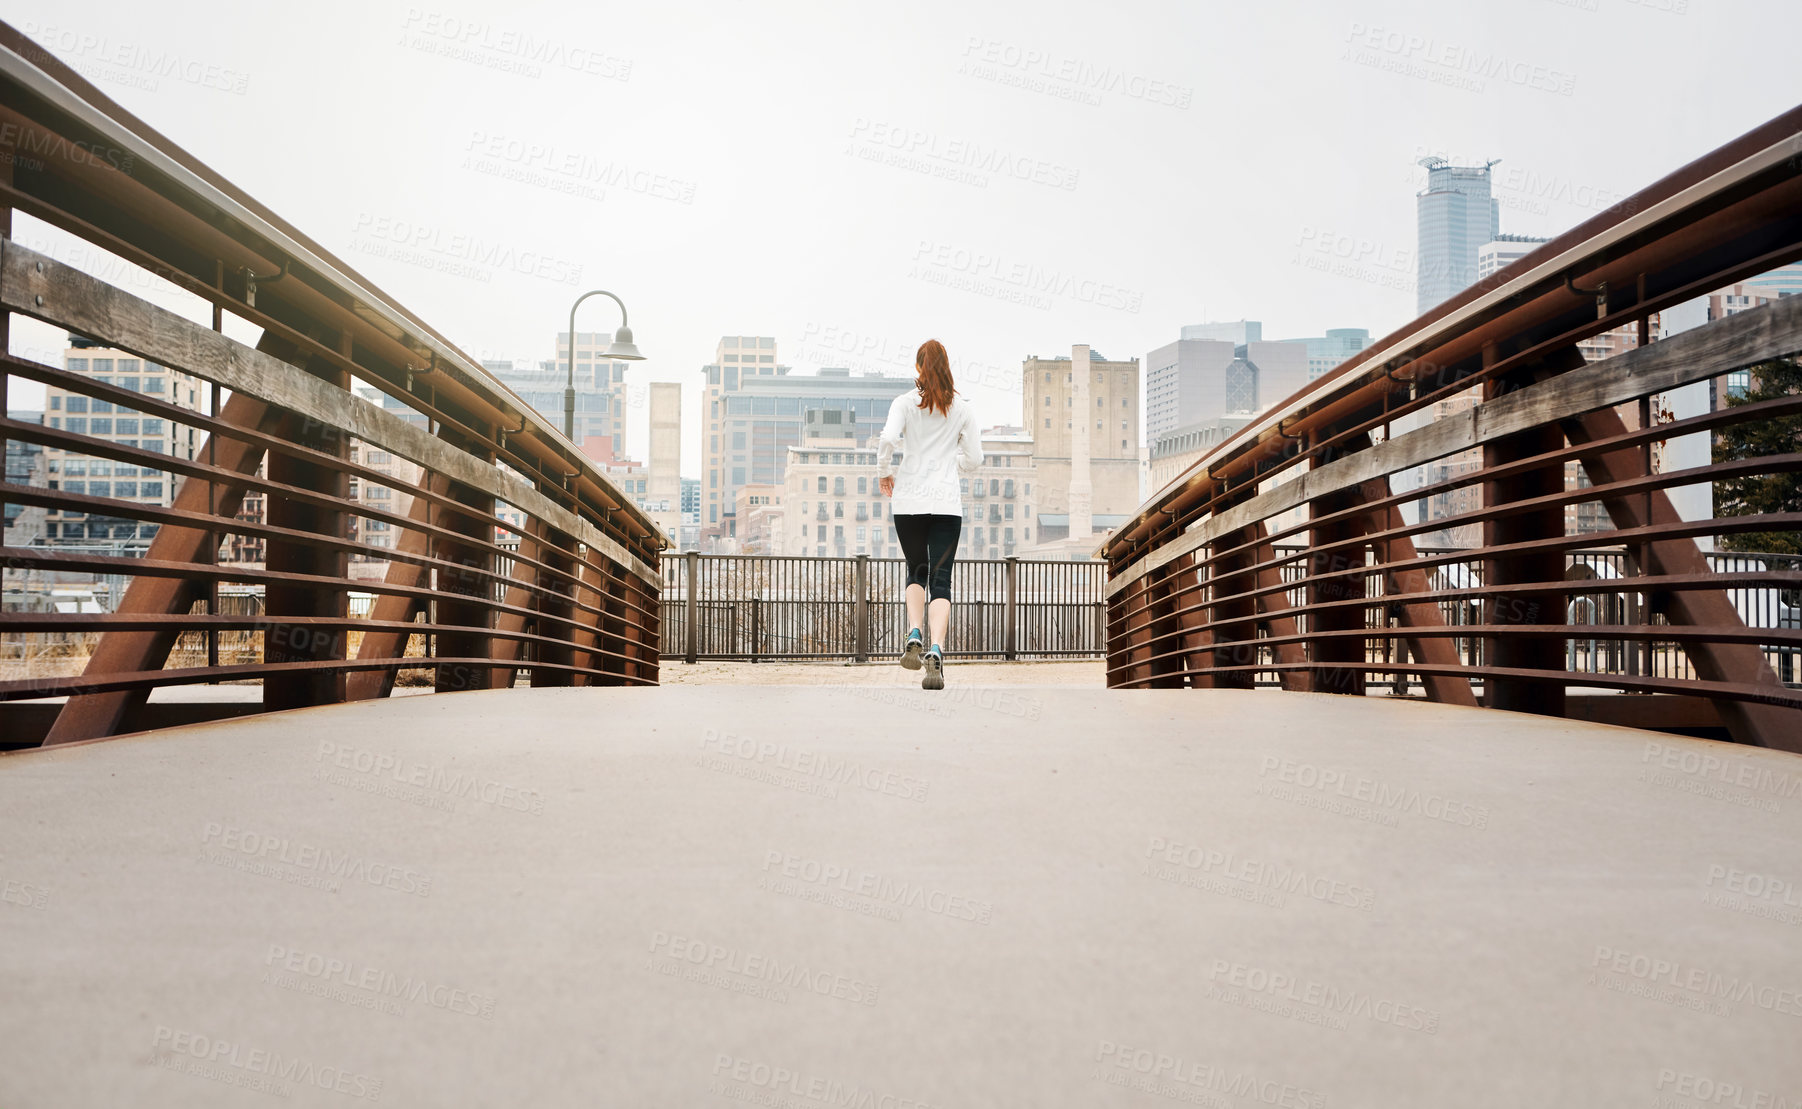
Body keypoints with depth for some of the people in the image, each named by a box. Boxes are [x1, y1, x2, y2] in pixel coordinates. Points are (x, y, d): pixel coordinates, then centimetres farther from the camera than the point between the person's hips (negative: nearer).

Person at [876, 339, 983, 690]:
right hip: (947, 503, 0)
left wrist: (884, 472, 3)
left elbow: (887, 439, -14)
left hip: (908, 502, 0)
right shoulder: (963, 408, 6)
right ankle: (935, 652, -18)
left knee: (916, 571, 20)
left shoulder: (905, 402, 2)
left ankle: (914, 637, 1)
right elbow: (974, 458, 7)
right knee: (940, 580, -1)